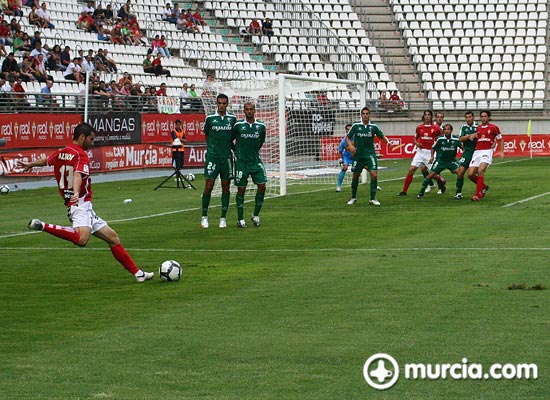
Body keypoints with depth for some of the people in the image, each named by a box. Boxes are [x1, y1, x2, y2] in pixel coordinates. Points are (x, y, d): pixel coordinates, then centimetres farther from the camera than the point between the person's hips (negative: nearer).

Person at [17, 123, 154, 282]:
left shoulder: (61, 153, 16)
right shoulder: (81, 155, -10)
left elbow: (45, 160, 36)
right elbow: (78, 174, -30)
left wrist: (30, 164, 55)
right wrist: (76, 194, -47)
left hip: (86, 209, 11)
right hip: (81, 205, -11)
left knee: (112, 237, 13)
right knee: (81, 239, -37)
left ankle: (138, 273, 15)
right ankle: (43, 226, -26)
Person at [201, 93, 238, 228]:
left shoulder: (232, 119, 6)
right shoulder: (210, 118, 0)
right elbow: (207, 135, 10)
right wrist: (213, 148, 8)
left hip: (226, 157, 2)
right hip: (212, 156, -2)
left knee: (226, 187, 3)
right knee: (209, 186, -5)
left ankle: (223, 218, 9)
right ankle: (204, 216, 6)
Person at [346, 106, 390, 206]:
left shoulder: (373, 126, -2)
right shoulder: (356, 126, -3)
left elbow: (382, 136, 7)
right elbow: (347, 137, 4)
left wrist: (387, 141, -13)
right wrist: (350, 145, -14)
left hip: (370, 154, 0)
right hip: (358, 154, 0)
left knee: (374, 174, -14)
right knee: (356, 175, 9)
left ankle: (372, 198, -3)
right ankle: (353, 197, 28)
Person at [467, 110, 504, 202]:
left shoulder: (493, 128, 2)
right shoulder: (478, 128, 16)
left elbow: (501, 139, 8)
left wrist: (501, 152, 0)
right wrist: (473, 136, 6)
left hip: (487, 151, -5)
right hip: (477, 152, 6)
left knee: (480, 171, -25)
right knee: (470, 174, -5)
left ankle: (478, 194, -21)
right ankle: (484, 186, 22)